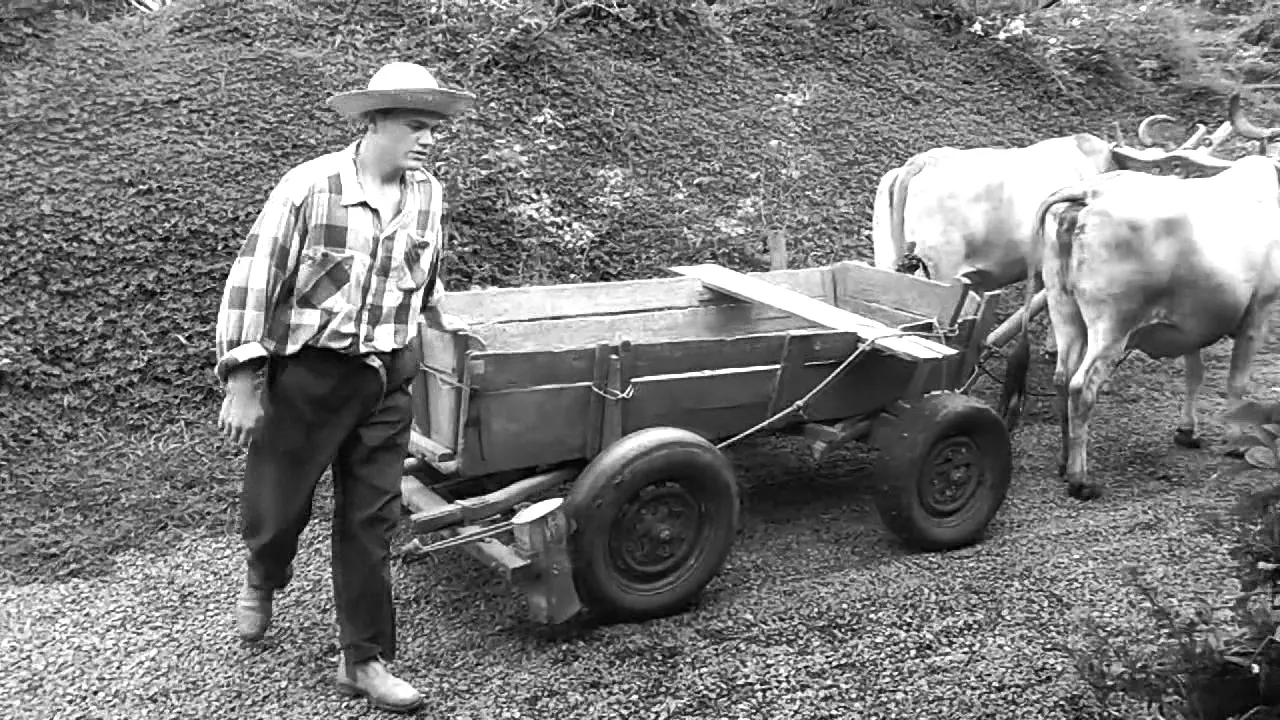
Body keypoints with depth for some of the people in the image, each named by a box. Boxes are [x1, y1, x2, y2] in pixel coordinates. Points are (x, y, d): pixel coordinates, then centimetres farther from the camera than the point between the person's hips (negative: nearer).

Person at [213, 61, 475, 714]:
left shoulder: (427, 195, 2)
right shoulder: (310, 187, -15)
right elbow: (251, 283, -13)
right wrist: (242, 383, -14)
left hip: (386, 378, 4)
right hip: (306, 372, -4)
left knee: (371, 521, 6)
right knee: (277, 505, 12)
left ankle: (364, 659, 18)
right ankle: (262, 582, 47)